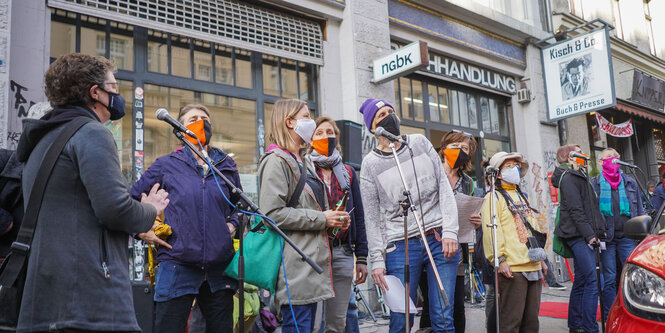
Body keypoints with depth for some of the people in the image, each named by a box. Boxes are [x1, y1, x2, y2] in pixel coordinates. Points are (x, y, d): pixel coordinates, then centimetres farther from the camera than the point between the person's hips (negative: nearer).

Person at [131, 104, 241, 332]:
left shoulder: (227, 165, 11)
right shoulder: (166, 165, 3)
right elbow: (131, 199, 11)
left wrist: (232, 224, 5)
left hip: (219, 267, 3)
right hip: (178, 265, -3)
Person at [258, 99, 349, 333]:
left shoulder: (305, 162, 21)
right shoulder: (276, 161, -9)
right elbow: (273, 214, -19)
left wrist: (335, 219, 9)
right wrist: (321, 219, -15)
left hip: (313, 259, 9)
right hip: (294, 264, -9)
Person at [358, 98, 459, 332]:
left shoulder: (420, 143, 10)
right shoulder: (370, 164, 3)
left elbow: (444, 188, 6)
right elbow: (372, 219, 3)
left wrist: (450, 232, -4)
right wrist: (377, 260, -4)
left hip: (440, 240, 2)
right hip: (401, 246, -2)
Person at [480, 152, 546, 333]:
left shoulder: (522, 196, 22)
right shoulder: (494, 197, -2)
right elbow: (491, 231, -11)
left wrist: (541, 259, 22)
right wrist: (500, 259, -19)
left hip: (533, 266, 8)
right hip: (512, 268, -8)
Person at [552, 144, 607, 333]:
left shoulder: (578, 177, 23)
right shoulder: (569, 178, -8)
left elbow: (591, 208, 23)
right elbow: (575, 210, -16)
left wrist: (598, 232, 16)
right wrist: (589, 234, -19)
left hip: (582, 237, 10)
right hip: (578, 236, -10)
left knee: (581, 281, 11)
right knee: (592, 281, -13)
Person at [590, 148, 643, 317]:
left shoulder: (630, 182, 14)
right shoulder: (594, 184, 5)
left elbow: (640, 210, 16)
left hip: (627, 236, 2)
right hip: (606, 238, -2)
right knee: (609, 279, 1)